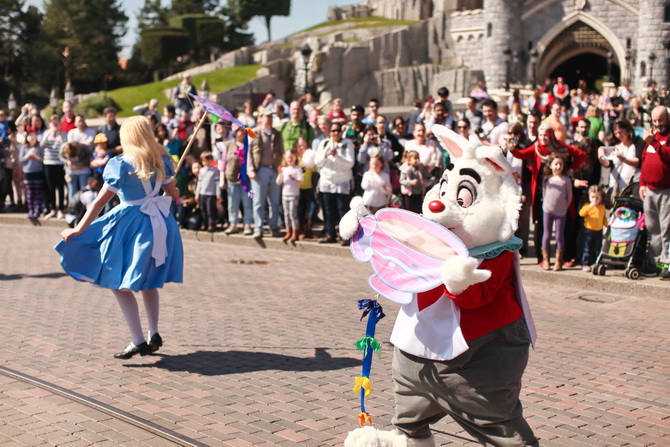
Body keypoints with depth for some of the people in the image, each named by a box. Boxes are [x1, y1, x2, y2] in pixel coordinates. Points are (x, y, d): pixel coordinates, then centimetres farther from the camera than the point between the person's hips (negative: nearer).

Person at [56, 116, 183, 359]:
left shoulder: (121, 164, -10)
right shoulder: (162, 160, 3)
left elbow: (100, 201, -10)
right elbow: (173, 195, 10)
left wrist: (79, 230, -5)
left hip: (131, 225, -6)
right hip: (160, 223, 6)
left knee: (119, 283, 2)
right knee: (148, 281, 21)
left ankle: (138, 340, -4)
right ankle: (154, 334, 20)